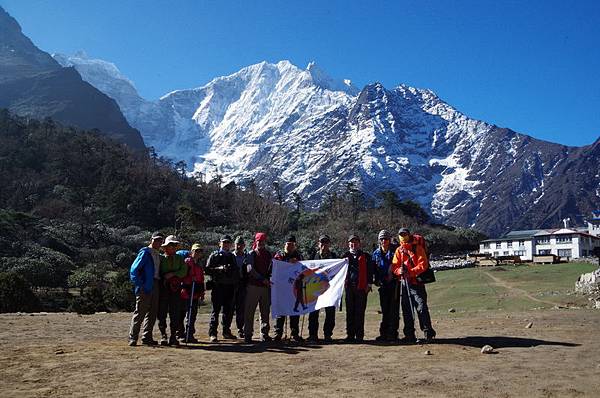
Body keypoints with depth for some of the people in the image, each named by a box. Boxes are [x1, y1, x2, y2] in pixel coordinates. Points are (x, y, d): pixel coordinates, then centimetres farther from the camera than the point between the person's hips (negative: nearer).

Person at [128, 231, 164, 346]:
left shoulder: (158, 255, 17)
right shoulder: (144, 253, -6)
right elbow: (134, 269, -11)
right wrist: (139, 285, -16)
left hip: (155, 286, 8)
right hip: (145, 287, -8)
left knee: (152, 312, 9)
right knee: (140, 312, -5)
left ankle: (147, 337, 16)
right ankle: (133, 338, 2)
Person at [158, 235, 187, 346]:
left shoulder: (180, 258, 12)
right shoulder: (161, 258, 7)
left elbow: (183, 271, 1)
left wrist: (172, 274, -11)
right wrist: (163, 278, -8)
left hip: (175, 288, 1)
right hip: (163, 288, -1)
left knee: (175, 313, 0)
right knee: (162, 312, -1)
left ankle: (173, 336, 6)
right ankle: (163, 335, 7)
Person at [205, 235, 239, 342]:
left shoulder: (232, 256, 20)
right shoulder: (214, 255, 3)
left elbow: (236, 271, 26)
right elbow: (207, 269, -5)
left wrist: (236, 281, 12)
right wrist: (219, 268, -17)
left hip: (230, 286, 5)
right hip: (218, 285, -5)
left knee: (228, 310, 9)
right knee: (216, 310, -6)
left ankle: (226, 331, 19)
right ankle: (212, 334, -3)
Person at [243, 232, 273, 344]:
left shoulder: (268, 254, 14)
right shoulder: (252, 254, 0)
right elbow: (250, 269, -14)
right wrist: (263, 279, -20)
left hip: (266, 286, 4)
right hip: (253, 285, -4)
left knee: (265, 311, 8)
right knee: (249, 311, -2)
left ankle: (264, 334, 15)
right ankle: (248, 334, 4)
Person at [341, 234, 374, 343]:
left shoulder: (365, 256, 9)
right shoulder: (345, 256, 14)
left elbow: (370, 271, 5)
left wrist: (369, 284, -3)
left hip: (361, 287, -2)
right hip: (349, 287, 2)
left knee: (360, 312, -2)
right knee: (350, 311, 5)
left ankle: (359, 335, 3)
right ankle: (350, 335, 11)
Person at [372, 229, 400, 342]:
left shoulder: (395, 250, -3)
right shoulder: (376, 253, 12)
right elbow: (374, 269, 17)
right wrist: (377, 280, 5)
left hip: (394, 283, -4)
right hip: (383, 284, 5)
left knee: (394, 310, -3)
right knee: (385, 310, 10)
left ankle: (393, 333, 1)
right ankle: (384, 333, 16)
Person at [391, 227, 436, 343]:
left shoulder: (418, 248, -3)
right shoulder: (399, 250, 12)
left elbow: (423, 264, -11)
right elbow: (394, 266, 7)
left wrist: (411, 272, -21)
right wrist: (400, 271, -14)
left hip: (416, 282, -5)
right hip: (404, 282, 5)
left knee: (421, 307, -12)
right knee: (406, 309, 8)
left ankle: (428, 332, -3)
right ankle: (409, 335, 16)